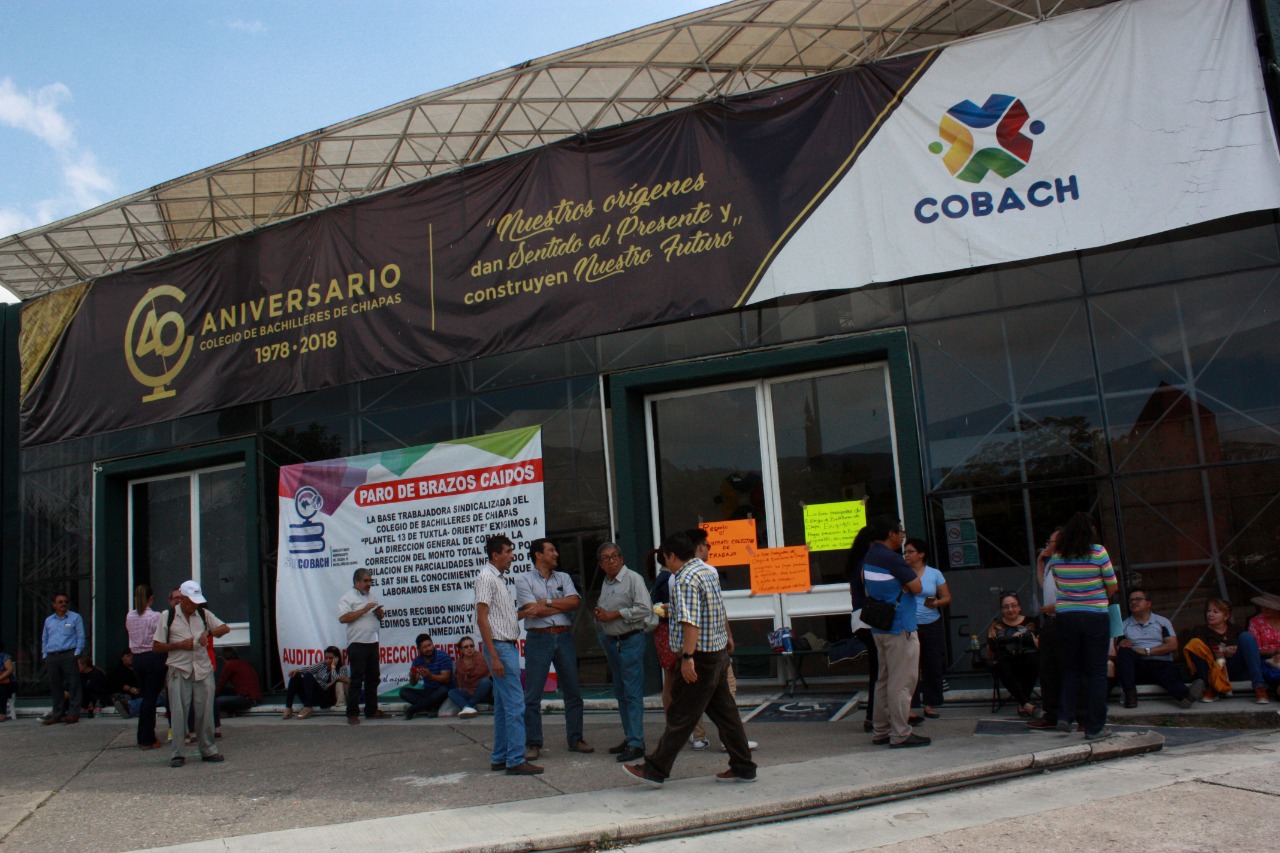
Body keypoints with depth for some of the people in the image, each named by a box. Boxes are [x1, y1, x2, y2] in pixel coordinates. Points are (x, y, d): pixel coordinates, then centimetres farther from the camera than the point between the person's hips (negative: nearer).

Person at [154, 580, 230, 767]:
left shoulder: (204, 614, 9)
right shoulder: (167, 616, 1)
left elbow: (225, 628, 6)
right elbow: (156, 646, 1)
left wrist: (208, 633, -12)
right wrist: (180, 645, -12)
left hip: (203, 670, 3)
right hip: (179, 671, -2)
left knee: (205, 712, 6)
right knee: (178, 714, -1)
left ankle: (208, 750, 15)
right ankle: (178, 753, 8)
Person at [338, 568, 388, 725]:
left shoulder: (371, 598, 19)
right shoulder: (348, 598, -3)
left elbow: (379, 619, 26)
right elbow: (343, 618, -17)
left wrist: (379, 613, 2)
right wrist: (364, 610, -17)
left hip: (373, 643, 7)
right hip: (357, 645, -7)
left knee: (373, 679, 11)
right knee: (357, 680, -6)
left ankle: (371, 710, 19)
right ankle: (352, 713, 0)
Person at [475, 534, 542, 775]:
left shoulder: (497, 577, 17)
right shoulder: (486, 577, -12)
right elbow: (482, 619, -17)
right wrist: (494, 656, -21)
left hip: (508, 646, 10)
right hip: (500, 647, -10)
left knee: (503, 705, 13)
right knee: (515, 704, -10)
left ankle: (499, 758, 19)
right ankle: (515, 760, -7)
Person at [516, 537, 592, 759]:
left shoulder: (563, 578, 13)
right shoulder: (524, 580, 0)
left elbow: (574, 601, -3)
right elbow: (533, 610, -12)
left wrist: (546, 602, -11)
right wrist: (563, 605, -5)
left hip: (564, 638, 4)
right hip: (539, 639, -4)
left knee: (572, 691, 8)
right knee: (532, 694, -2)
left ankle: (575, 739, 19)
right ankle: (533, 744, 8)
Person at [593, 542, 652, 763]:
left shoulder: (633, 579, -9)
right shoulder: (605, 583, 16)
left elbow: (644, 609, -18)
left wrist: (614, 614, -16)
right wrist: (599, 614, 5)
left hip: (630, 641, -8)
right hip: (611, 642, 8)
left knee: (632, 693, -9)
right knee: (620, 693, 12)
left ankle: (636, 743, -7)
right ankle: (629, 738, 21)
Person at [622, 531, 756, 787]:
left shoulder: (686, 579, -16)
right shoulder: (709, 571, 12)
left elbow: (691, 622, -25)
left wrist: (687, 657, -27)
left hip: (701, 655, -9)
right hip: (719, 651, 9)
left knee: (680, 715, -3)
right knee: (724, 711, 13)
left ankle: (655, 770, 4)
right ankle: (743, 768, 18)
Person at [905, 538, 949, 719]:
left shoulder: (934, 574, 6)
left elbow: (947, 598, 7)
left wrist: (936, 603, -12)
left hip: (932, 626, 2)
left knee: (933, 666, 5)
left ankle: (929, 704, 17)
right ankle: (910, 706, 3)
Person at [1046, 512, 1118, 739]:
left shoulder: (1056, 556, -1)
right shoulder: (1098, 552, -9)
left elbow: (1050, 585, 4)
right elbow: (1112, 587, -3)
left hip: (1065, 616, 3)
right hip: (1095, 616, -3)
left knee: (1071, 669, 16)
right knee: (1096, 671, 6)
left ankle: (1064, 716, 7)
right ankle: (1094, 726, 8)